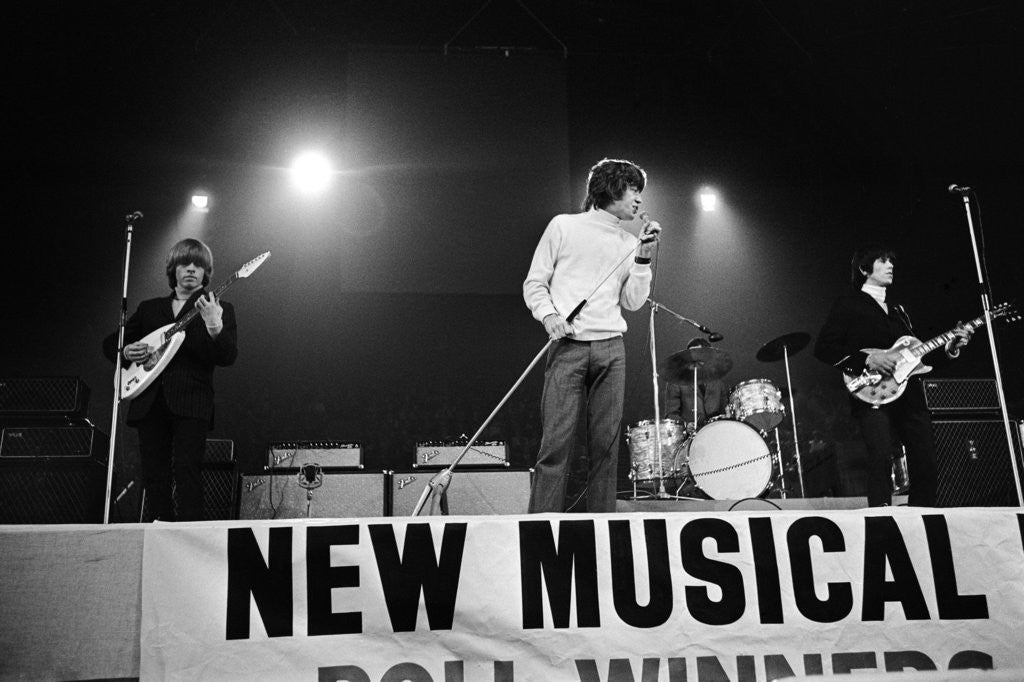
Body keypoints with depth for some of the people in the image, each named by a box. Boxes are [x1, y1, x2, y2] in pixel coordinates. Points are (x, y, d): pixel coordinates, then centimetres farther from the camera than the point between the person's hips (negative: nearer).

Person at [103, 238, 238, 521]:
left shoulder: (219, 309, 10)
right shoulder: (149, 308, 20)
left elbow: (228, 358, -5)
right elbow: (110, 343, 26)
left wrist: (214, 327, -24)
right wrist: (126, 351, 2)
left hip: (191, 402, -4)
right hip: (149, 402, 4)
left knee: (187, 471, -16)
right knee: (154, 476, 0)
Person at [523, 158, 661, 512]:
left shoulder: (630, 244, 19)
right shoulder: (564, 226, 8)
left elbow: (632, 302, 12)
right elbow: (534, 283, 7)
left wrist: (644, 257, 3)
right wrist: (548, 314, -11)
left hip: (611, 349, 4)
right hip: (567, 347, -4)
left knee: (606, 444, 0)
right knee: (556, 443, -10)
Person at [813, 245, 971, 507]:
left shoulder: (897, 310, 25)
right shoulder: (848, 304, 3)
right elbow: (823, 348, -7)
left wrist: (948, 348, 9)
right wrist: (868, 360, -16)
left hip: (910, 395, 7)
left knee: (926, 465, 1)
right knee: (881, 460, -22)